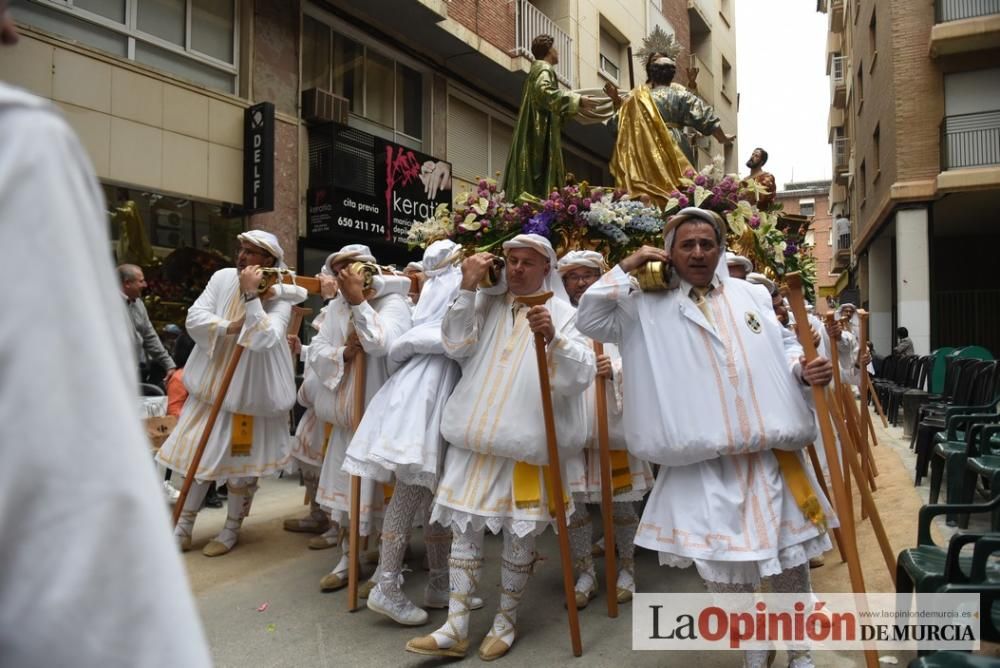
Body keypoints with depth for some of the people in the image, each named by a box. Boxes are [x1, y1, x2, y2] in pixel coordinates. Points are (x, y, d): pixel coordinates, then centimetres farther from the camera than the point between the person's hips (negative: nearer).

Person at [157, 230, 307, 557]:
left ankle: (231, 530, 26)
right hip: (211, 384, 4)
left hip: (251, 392, -4)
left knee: (240, 462, 7)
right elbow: (194, 318, -9)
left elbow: (264, 339, -30)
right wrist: (229, 327, -23)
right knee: (197, 454, 11)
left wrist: (252, 294, -32)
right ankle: (183, 526, 27)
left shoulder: (280, 297, -15)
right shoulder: (223, 277, -4)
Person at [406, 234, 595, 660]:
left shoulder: (562, 312, -1)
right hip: (476, 435, 3)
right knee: (464, 526, 3)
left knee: (519, 533, 6)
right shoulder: (488, 304, 10)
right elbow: (455, 347, -2)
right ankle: (456, 627, 13)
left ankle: (505, 621, 25)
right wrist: (467, 289, -7)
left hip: (527, 440, -3)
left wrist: (553, 338, -32)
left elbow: (582, 376, -13)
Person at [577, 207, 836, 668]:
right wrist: (627, 267, -8)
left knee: (791, 556, 13)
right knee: (723, 565, 8)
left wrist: (804, 369, -3)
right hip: (707, 464, -2)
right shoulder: (649, 306, 1)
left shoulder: (752, 295, 12)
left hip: (773, 455, 3)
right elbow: (589, 320, -6)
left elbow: (783, 346, 18)